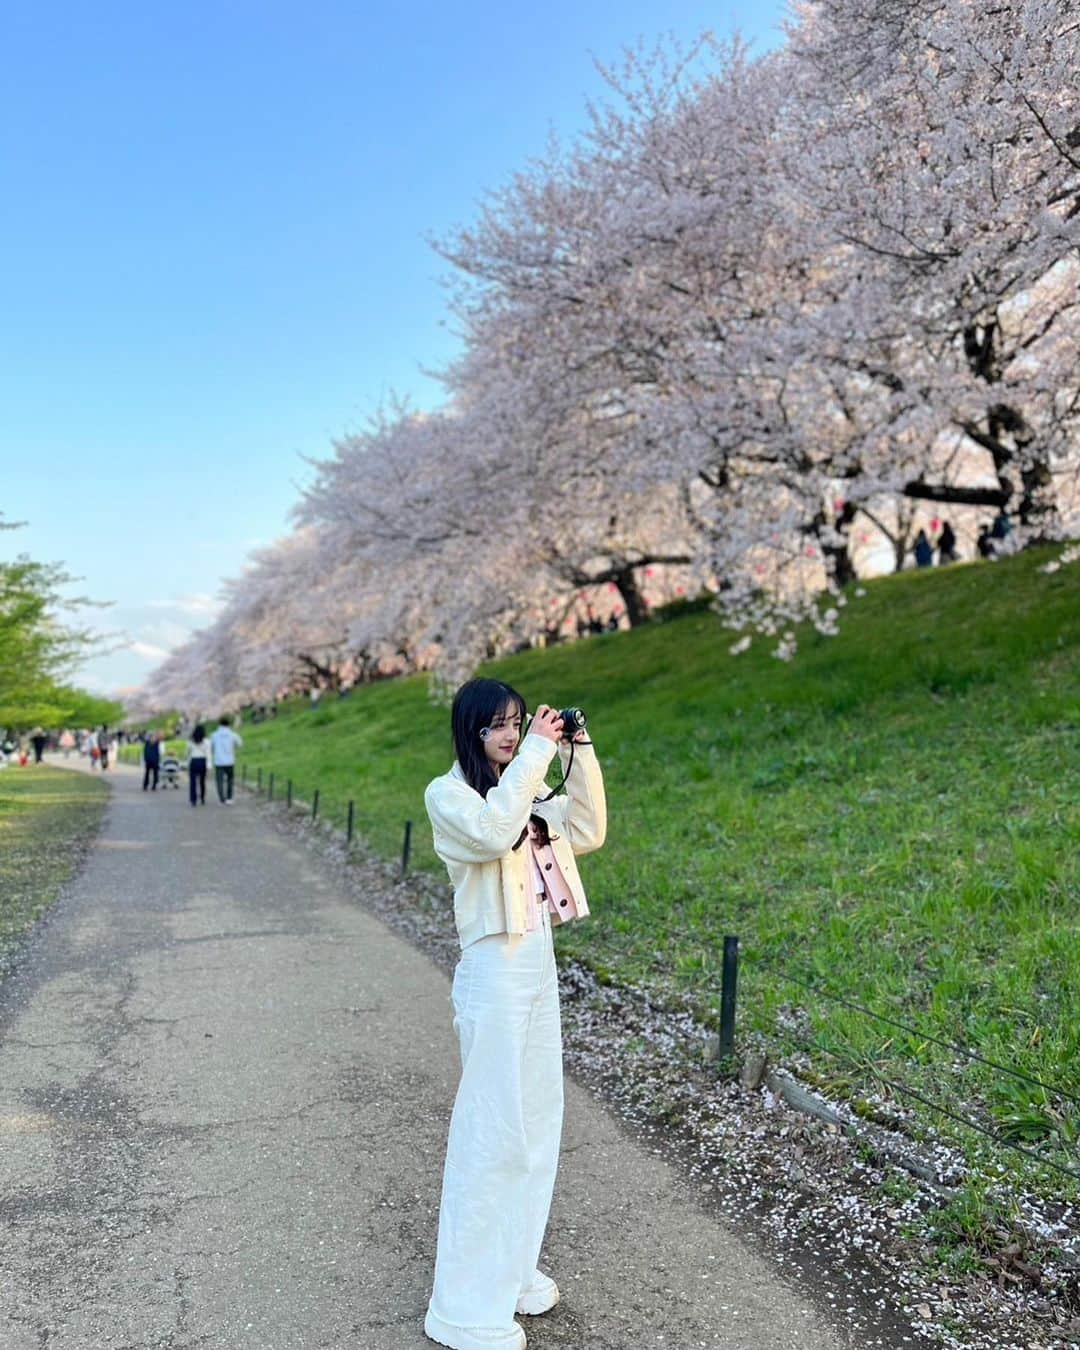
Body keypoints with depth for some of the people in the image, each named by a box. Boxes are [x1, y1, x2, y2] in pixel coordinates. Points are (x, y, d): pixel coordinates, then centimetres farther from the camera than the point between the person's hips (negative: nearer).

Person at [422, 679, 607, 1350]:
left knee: (537, 1120, 15)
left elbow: (588, 833, 5)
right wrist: (536, 754, -25)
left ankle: (513, 1268, 31)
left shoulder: (526, 795, 11)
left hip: (541, 967, 8)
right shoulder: (448, 793, -10)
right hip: (495, 971, -8)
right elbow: (491, 835, -29)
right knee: (492, 1129, -3)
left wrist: (580, 754, -2)